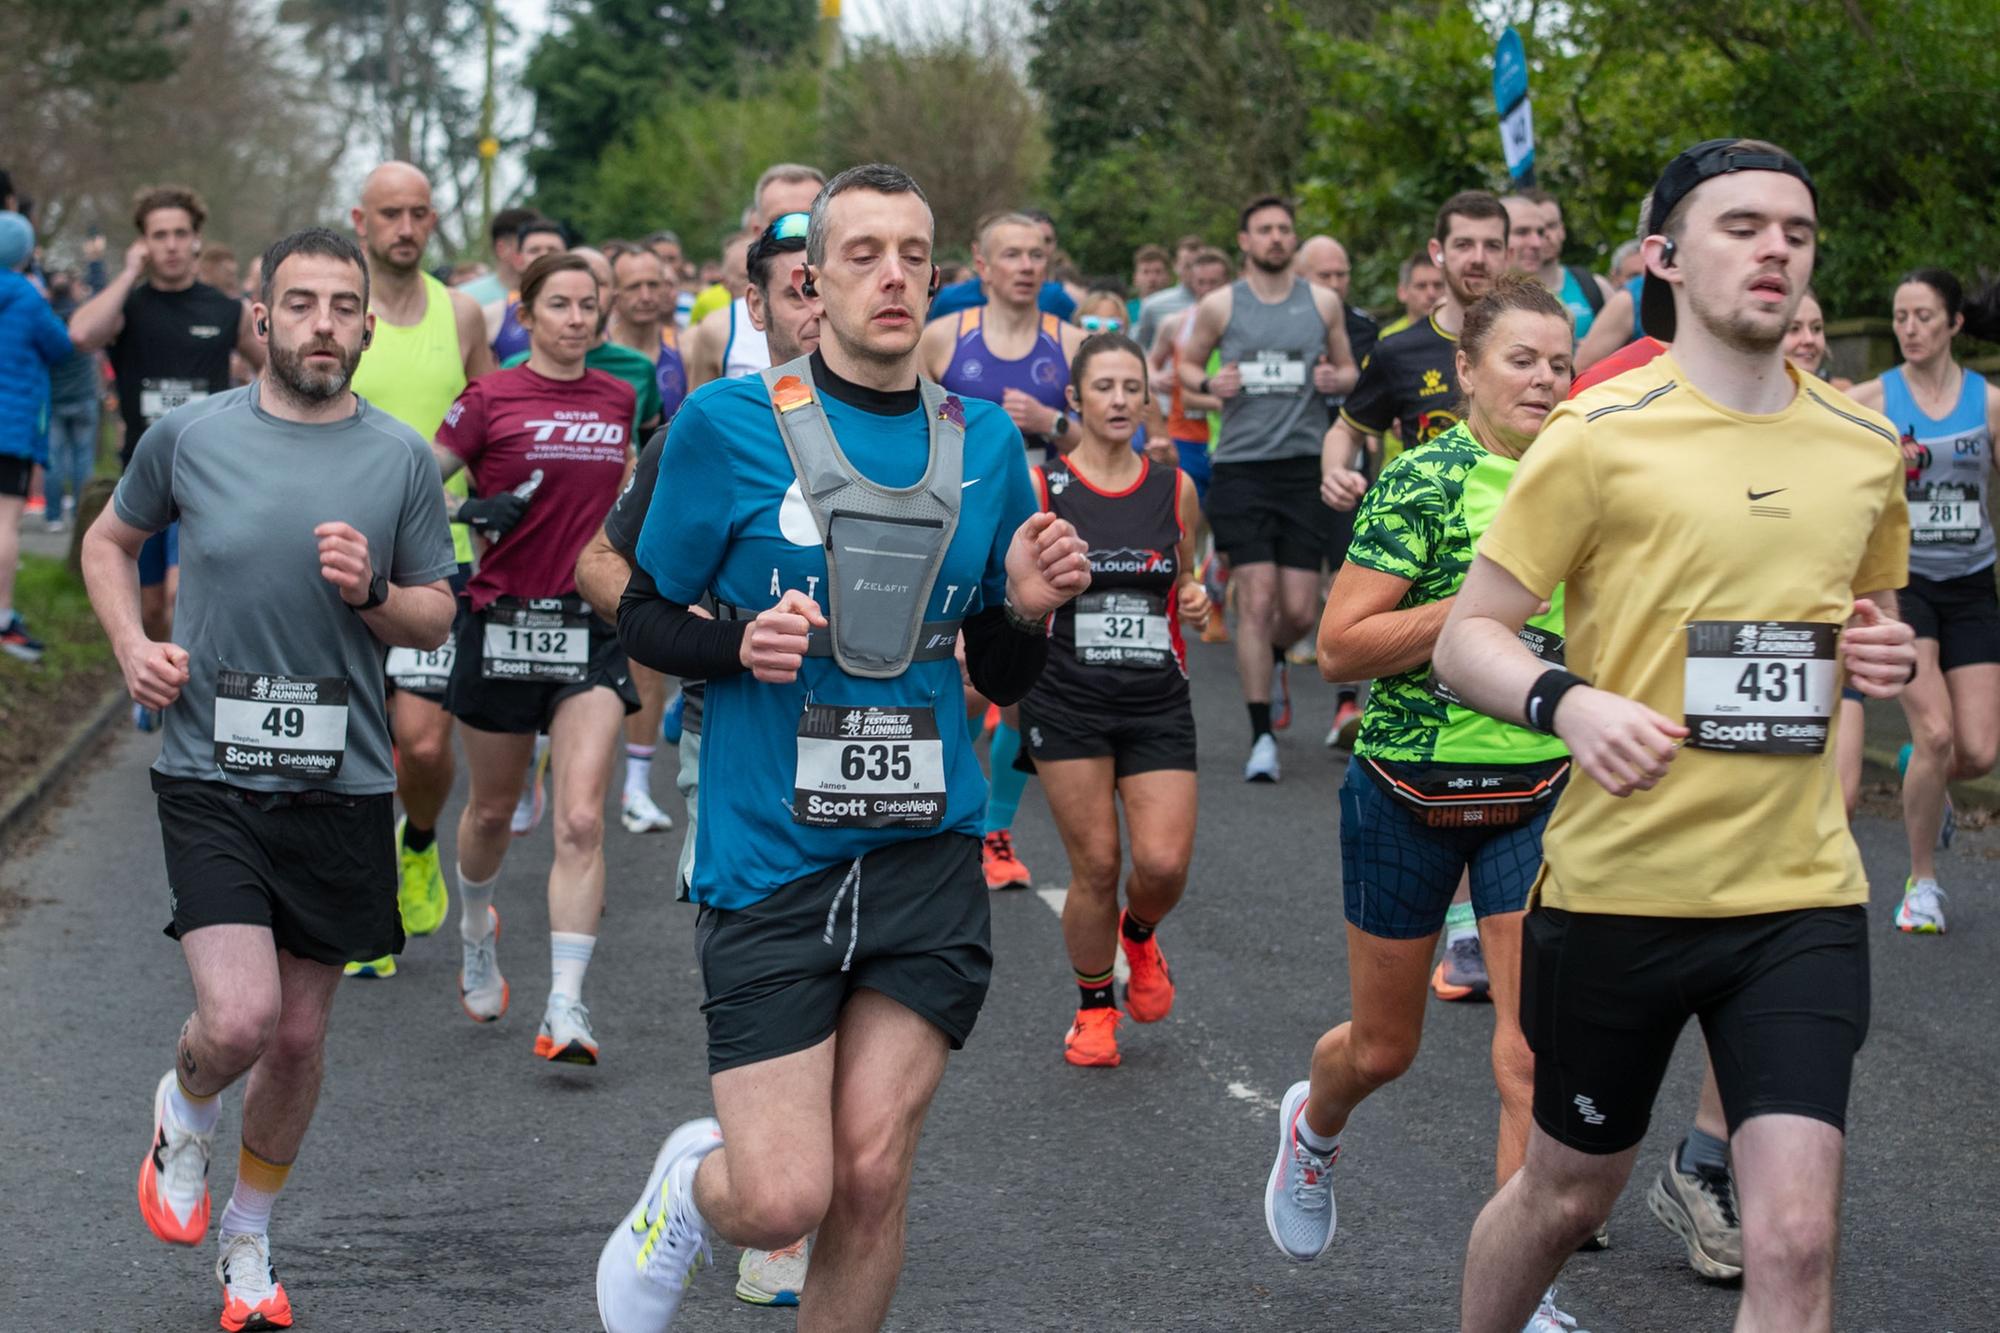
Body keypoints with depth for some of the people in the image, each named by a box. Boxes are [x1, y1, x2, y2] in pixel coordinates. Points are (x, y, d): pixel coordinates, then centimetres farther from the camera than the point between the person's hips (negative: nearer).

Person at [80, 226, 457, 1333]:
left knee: (299, 1038, 10)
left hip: (342, 787, 2)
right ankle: (183, 1118, 19)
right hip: (211, 775, -2)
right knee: (239, 1018, -17)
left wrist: (371, 593, -14)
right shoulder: (189, 434, -1)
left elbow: (438, 617, 8)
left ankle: (247, 1243, 31)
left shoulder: (401, 458, 1)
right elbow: (108, 541, 16)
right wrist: (133, 647, -1)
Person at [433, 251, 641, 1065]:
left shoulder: (620, 400, 7)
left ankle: (565, 1010, -12)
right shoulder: (490, 399, -5)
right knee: (493, 810, 15)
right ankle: (476, 935, 46)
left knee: (581, 821, -12)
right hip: (501, 622, -2)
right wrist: (470, 513, -20)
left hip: (590, 625, 2)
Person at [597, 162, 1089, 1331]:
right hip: (770, 859, -3)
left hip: (929, 857, 3)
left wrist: (1028, 610, -7)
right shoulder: (728, 424, -4)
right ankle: (692, 1181, 30)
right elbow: (643, 617, 4)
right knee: (784, 1200, -6)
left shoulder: (984, 442, 7)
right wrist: (737, 643, -16)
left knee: (872, 1174, 0)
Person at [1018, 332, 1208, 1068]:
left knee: (1164, 864, -10)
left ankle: (1139, 935, 27)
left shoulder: (1175, 489, 6)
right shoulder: (1040, 486, -3)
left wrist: (1195, 603, 0)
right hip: (1068, 702, -2)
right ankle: (1093, 1007, 21)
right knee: (1096, 866, -3)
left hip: (1158, 703, 2)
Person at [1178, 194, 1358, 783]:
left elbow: (1349, 370, 18)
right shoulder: (1219, 306, 4)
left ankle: (1270, 662, 38)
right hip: (1242, 466, -2)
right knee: (1256, 602, -9)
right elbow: (1184, 364, 15)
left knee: (1299, 610, 0)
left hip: (1305, 465, 2)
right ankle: (1262, 739, -3)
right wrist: (1208, 383, -7)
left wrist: (1336, 379, -6)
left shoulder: (1323, 303, 8)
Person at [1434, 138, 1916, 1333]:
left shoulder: (1867, 447, 7)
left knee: (1797, 1237, -9)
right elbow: (1466, 637, -5)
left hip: (1803, 891, 3)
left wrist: (1884, 655, 0)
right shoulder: (1599, 435, -6)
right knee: (1567, 1194, 15)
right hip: (1617, 887, -2)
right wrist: (1571, 704, -26)